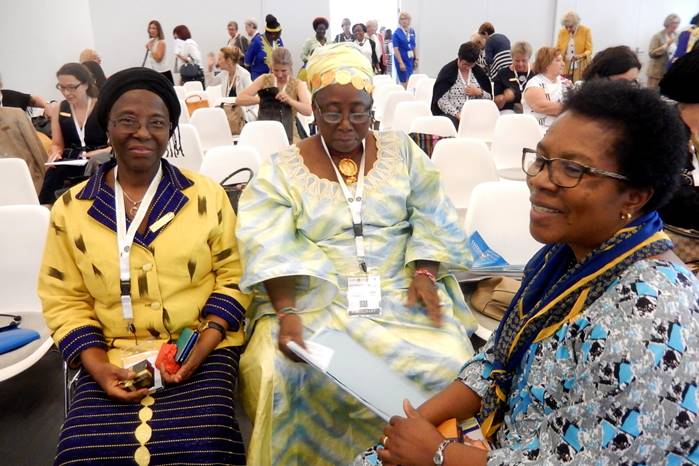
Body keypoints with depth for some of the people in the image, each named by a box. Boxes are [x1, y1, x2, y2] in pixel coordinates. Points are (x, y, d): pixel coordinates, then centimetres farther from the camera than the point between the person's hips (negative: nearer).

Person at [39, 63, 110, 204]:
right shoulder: (59, 109, 11)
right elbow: (57, 144, 18)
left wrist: (100, 153, -21)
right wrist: (55, 154, -5)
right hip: (70, 165, 3)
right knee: (53, 175, -27)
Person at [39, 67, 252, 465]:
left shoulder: (207, 194, 2)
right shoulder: (71, 208, 5)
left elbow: (233, 277, 4)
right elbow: (65, 300, 7)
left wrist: (202, 347, -9)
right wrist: (96, 366, -7)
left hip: (201, 352, -1)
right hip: (113, 361, 2)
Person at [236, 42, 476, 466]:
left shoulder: (401, 151, 10)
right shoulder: (283, 170, 2)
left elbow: (432, 218, 6)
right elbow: (271, 252, -9)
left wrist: (424, 272, -11)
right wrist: (287, 312, -23)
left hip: (399, 292, 2)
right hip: (315, 297, -1)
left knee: (447, 364, -23)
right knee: (278, 373, -26)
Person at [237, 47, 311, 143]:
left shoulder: (298, 84, 3)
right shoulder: (264, 80, 4)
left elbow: (308, 111, -11)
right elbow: (239, 99, -5)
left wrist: (290, 100, -26)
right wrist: (262, 99, -18)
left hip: (289, 135, 0)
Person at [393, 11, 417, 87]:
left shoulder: (412, 31, 7)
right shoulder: (397, 33, -9)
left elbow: (414, 46, 13)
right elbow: (395, 49, -13)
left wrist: (416, 59, 8)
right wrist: (401, 62, -17)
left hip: (410, 59, 6)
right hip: (401, 59, -5)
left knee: (409, 81, 9)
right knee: (404, 83, -5)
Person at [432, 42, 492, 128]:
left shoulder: (479, 73, 14)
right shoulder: (447, 71, 1)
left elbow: (490, 98, 17)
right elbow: (441, 100, -9)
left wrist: (479, 93, -5)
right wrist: (456, 114, -22)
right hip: (451, 114, -3)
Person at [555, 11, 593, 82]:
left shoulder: (586, 31, -1)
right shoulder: (562, 32, 6)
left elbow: (589, 50, -4)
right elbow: (558, 49, 10)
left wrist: (581, 56, -25)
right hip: (564, 68, 2)